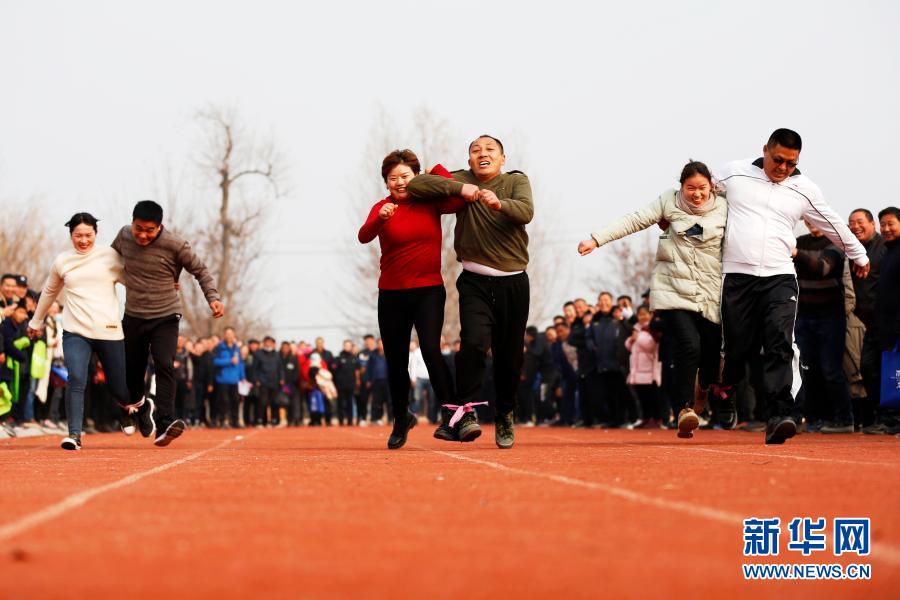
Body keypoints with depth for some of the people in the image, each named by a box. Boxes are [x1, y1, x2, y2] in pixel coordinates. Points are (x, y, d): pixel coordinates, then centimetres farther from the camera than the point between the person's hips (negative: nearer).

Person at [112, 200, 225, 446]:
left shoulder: (174, 245, -15)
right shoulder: (124, 236, -4)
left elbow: (200, 270, -5)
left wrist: (213, 297, -18)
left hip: (165, 317, -4)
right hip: (133, 317, 4)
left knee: (164, 365, -22)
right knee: (131, 369, 10)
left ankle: (165, 424, -30)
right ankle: (135, 403, 44)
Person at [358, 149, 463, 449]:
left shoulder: (430, 201, 0)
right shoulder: (383, 208, -4)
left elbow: (457, 201, -21)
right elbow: (363, 236, -23)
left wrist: (438, 171, -9)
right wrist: (380, 219, -43)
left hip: (429, 290, -1)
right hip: (392, 295, 1)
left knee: (430, 349, -23)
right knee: (396, 363, 10)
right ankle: (402, 420, 32)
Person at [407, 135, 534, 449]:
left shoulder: (517, 181, 4)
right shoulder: (461, 181, 6)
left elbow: (526, 211, -17)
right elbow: (416, 184, -3)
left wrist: (499, 203, -37)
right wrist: (459, 189, -12)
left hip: (513, 283, 1)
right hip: (475, 282, -1)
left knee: (510, 355, 6)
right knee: (474, 341, -24)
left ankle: (505, 416, 27)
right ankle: (466, 411, -19)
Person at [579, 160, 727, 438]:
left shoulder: (724, 209, 5)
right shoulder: (669, 201, 5)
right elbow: (634, 221, 3)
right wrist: (596, 239, -2)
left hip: (710, 297, 1)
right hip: (673, 293, -1)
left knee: (711, 355, 5)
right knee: (689, 347, -21)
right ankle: (684, 409, -11)